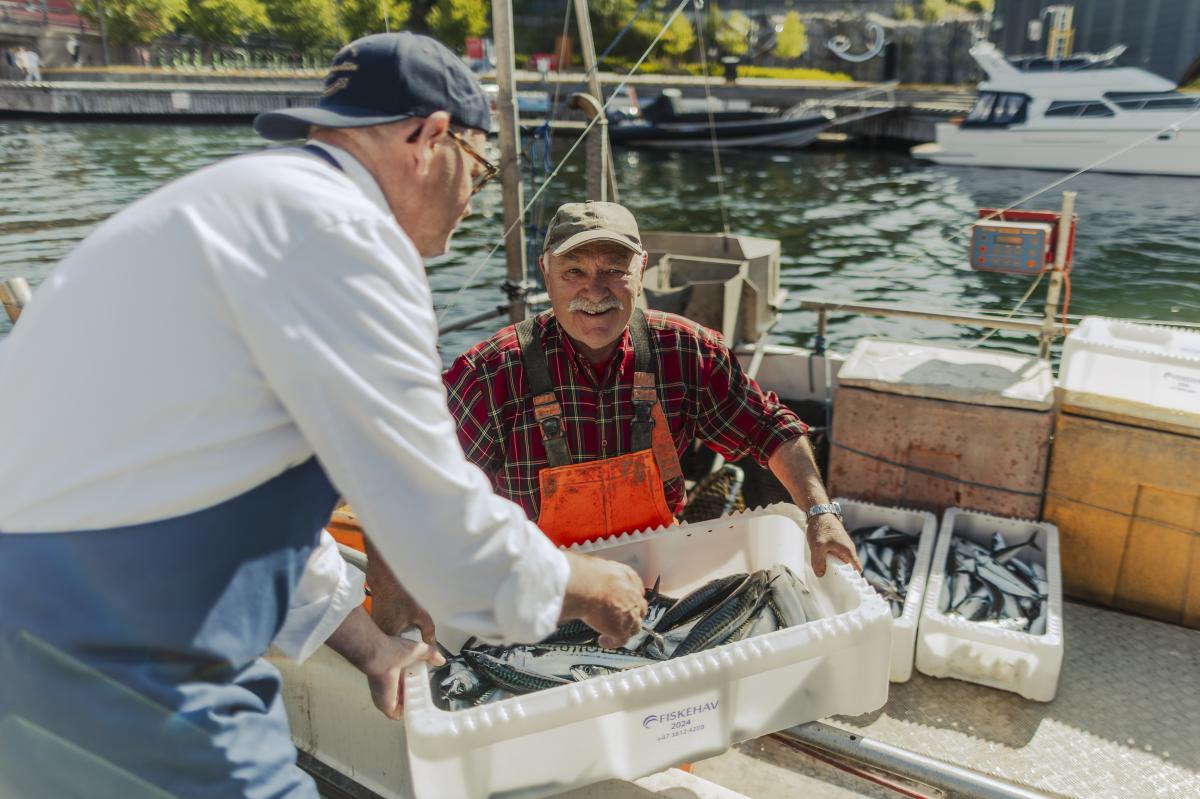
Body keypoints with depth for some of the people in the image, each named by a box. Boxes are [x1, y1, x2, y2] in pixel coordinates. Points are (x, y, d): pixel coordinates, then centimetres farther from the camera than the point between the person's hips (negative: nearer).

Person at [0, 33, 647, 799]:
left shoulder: (236, 205, 14)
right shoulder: (334, 226, -17)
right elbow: (449, 535, -17)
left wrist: (368, 642, 25)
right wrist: (591, 585, 3)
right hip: (104, 697, -9)